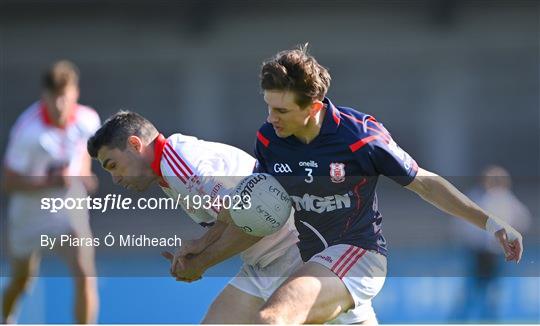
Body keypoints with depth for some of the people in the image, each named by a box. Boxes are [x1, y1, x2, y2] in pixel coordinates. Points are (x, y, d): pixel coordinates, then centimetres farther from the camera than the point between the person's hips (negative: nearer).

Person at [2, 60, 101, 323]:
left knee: (85, 274, -19)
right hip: (29, 212, -2)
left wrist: (84, 175, -1)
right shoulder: (27, 131, -28)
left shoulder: (88, 120, -14)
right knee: (22, 280, 20)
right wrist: (50, 182, -34)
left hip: (70, 209, 2)